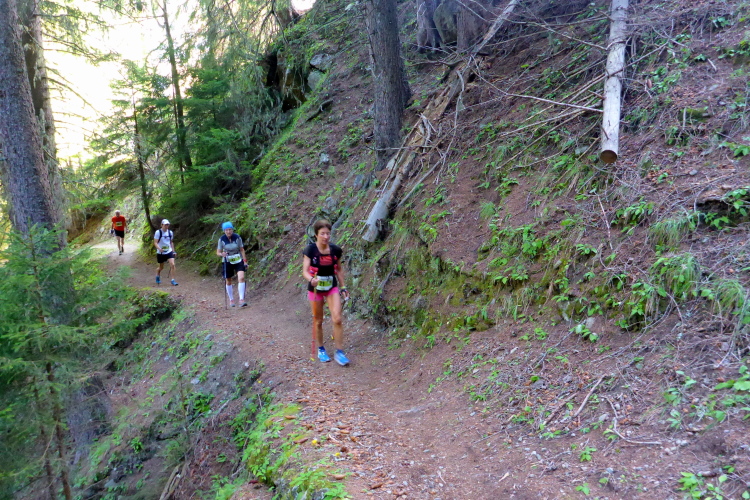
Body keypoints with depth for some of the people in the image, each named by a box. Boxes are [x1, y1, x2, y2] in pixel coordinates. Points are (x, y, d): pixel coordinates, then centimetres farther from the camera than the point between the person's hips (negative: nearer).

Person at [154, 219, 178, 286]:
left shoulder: (170, 232, 3)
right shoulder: (158, 232, -10)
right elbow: (155, 243, -14)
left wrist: (173, 251, 13)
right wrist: (159, 248, -32)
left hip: (169, 252, 2)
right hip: (161, 253, -2)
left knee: (172, 265, -16)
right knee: (161, 267, 11)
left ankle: (173, 280, -10)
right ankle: (158, 276, 44)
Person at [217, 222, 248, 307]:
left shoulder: (237, 237, -11)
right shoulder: (222, 239, -11)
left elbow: (242, 249, -2)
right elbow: (218, 252, -5)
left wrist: (245, 261, -6)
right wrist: (222, 254, -27)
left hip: (238, 261, -1)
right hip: (227, 262, 1)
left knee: (241, 278, -20)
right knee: (228, 281, 12)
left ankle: (242, 299, -19)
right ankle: (231, 299, 30)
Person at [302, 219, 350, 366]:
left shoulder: (335, 250, -6)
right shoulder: (310, 250, -15)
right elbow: (305, 271, -19)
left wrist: (342, 287, 8)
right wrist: (311, 279, -40)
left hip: (332, 287, 2)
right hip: (315, 288, -2)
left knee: (337, 319, -10)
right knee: (318, 321, 10)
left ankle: (339, 352, 1)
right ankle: (321, 350, 29)